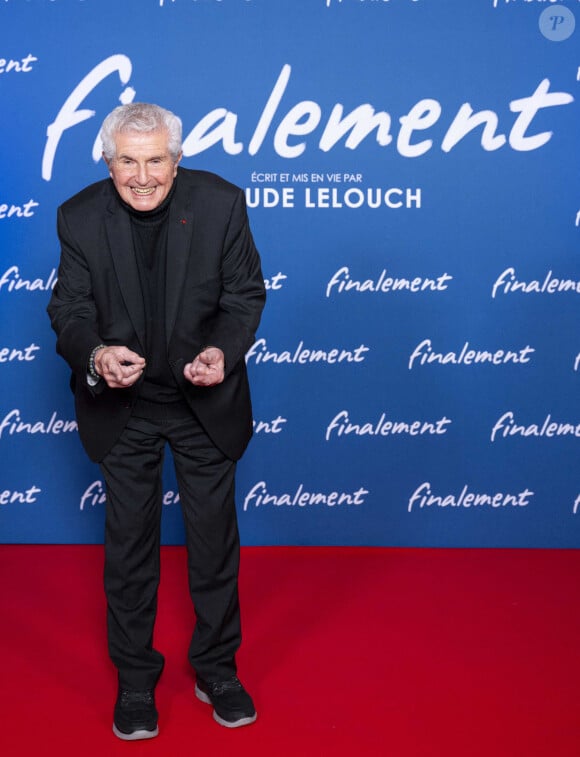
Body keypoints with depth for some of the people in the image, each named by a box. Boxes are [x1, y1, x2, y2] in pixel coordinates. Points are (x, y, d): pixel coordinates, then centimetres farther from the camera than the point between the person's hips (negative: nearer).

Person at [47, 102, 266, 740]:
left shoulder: (220, 202, -13)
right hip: (123, 406, 0)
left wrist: (223, 351, -25)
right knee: (128, 543, 12)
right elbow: (68, 309, -9)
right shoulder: (80, 216, -11)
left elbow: (245, 293, -6)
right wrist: (94, 355, -31)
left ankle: (217, 668, 34)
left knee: (214, 539, 13)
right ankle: (135, 678, 31)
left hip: (205, 401, 0)